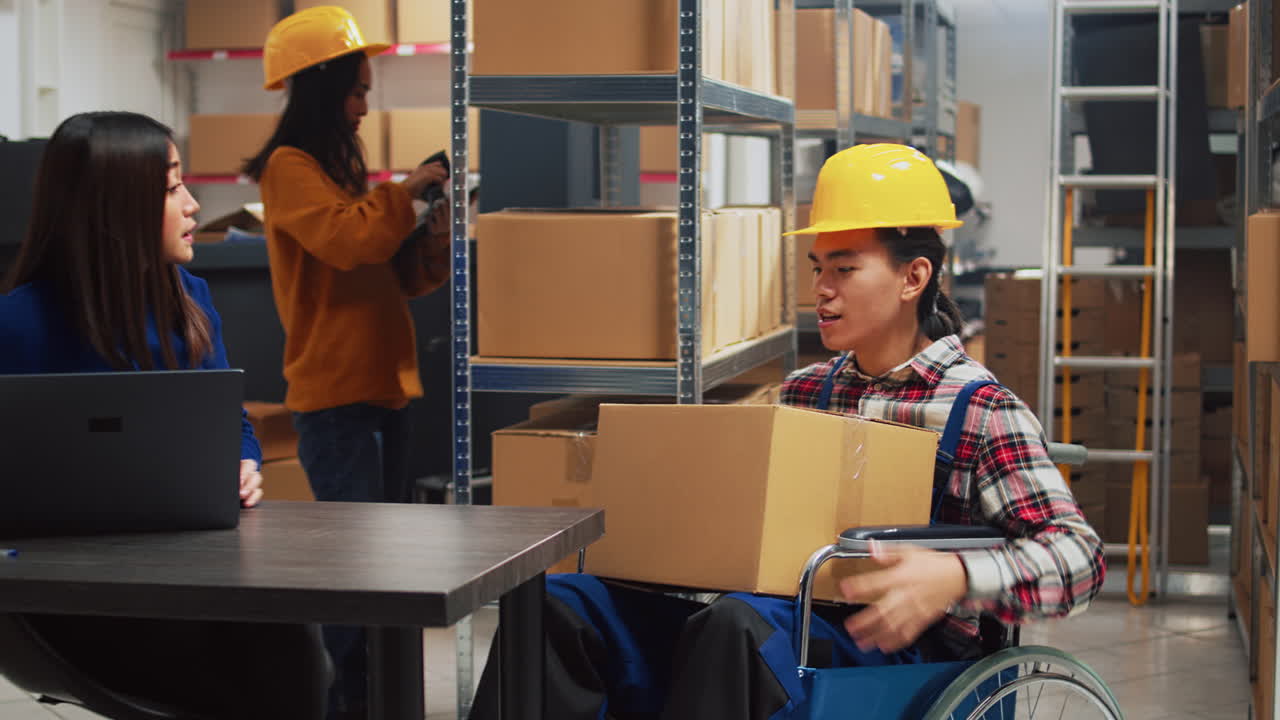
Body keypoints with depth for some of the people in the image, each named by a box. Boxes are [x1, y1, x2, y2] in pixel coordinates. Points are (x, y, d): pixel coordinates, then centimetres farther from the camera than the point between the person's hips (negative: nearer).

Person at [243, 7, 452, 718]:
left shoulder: (344, 166, 18)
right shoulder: (290, 166, -7)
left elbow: (395, 276, 18)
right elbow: (346, 239, -24)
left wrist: (435, 240, 2)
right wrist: (406, 190, -13)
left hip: (384, 383, 9)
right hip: (334, 391, -9)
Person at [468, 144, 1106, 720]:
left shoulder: (982, 411, -2)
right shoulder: (803, 391, 18)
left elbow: (1079, 554, -11)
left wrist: (955, 577, -29)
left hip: (900, 651, -6)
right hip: (783, 624, 7)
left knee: (741, 622, -39)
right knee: (560, 604, -14)